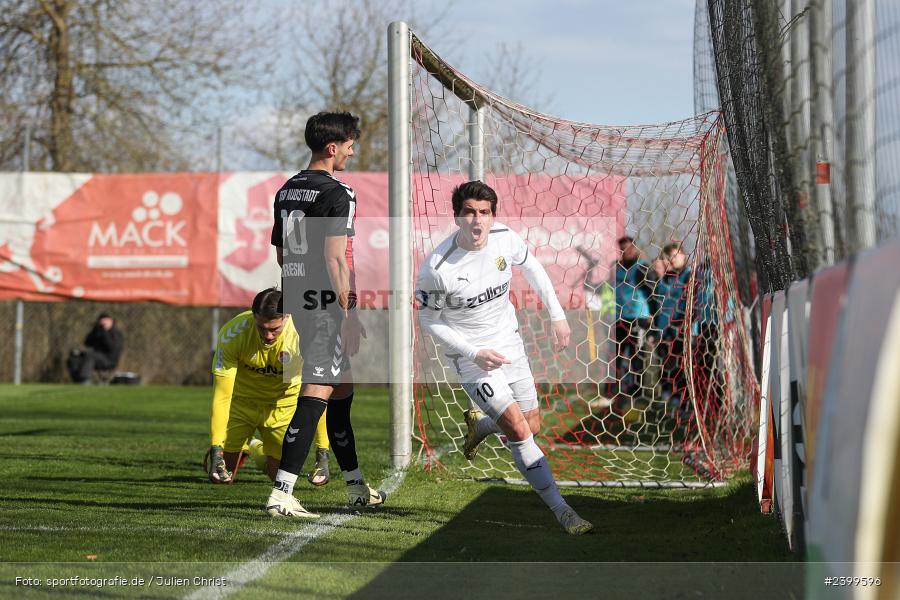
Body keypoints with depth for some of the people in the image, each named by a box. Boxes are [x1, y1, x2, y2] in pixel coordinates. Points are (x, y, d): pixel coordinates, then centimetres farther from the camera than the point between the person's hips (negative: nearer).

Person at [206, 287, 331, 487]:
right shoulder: (232, 334, -30)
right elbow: (221, 396, -26)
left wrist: (322, 456, -27)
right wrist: (216, 451, -32)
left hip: (284, 403, 0)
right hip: (241, 400, 0)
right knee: (221, 477, -4)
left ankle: (255, 449, 33)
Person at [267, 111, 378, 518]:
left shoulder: (286, 191, 14)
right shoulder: (336, 193, -12)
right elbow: (334, 257, -18)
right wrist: (349, 314, -17)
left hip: (298, 302, 9)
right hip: (327, 305, -9)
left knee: (341, 390, 19)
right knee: (317, 392, -12)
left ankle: (355, 487, 28)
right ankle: (282, 492, -19)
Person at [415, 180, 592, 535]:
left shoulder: (505, 239, -13)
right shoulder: (437, 267, -25)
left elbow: (532, 268, 10)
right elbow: (428, 319, -11)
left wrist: (557, 315, 9)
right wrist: (474, 353, -18)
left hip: (509, 343, 5)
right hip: (470, 356, -5)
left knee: (532, 428, 12)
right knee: (519, 431, -17)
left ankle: (478, 423, 44)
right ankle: (561, 511, -9)